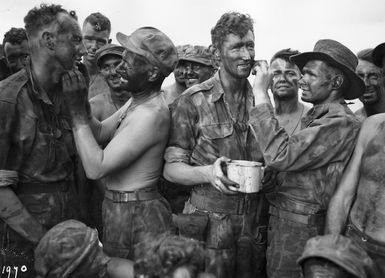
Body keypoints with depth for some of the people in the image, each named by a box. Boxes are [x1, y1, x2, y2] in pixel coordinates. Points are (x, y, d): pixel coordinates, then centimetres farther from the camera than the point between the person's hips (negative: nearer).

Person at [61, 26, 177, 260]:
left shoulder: (153, 113, -26)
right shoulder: (138, 101, 6)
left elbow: (96, 168, -27)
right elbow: (100, 132, 7)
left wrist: (77, 111, -23)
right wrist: (81, 103, -7)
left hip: (136, 217, -9)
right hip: (118, 209, 9)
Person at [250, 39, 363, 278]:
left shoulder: (342, 122, -17)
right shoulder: (317, 115, 11)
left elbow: (281, 156, -26)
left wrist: (261, 95, -23)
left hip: (300, 226, -8)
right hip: (282, 217, 8)